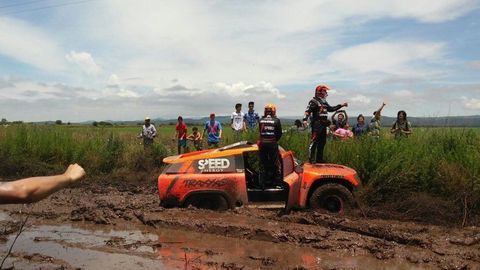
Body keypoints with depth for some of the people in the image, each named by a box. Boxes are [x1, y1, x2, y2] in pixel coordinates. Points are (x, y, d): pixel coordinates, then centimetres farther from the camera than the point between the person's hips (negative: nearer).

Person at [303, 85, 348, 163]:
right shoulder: (314, 101, -8)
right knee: (314, 141, -13)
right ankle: (311, 159, -12)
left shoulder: (324, 102, 20)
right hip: (316, 124, -9)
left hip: (323, 125, 10)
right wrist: (305, 119, -33)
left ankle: (319, 158, 21)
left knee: (322, 142, 12)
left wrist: (341, 105, 33)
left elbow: (331, 109, 34)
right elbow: (308, 110, -19)